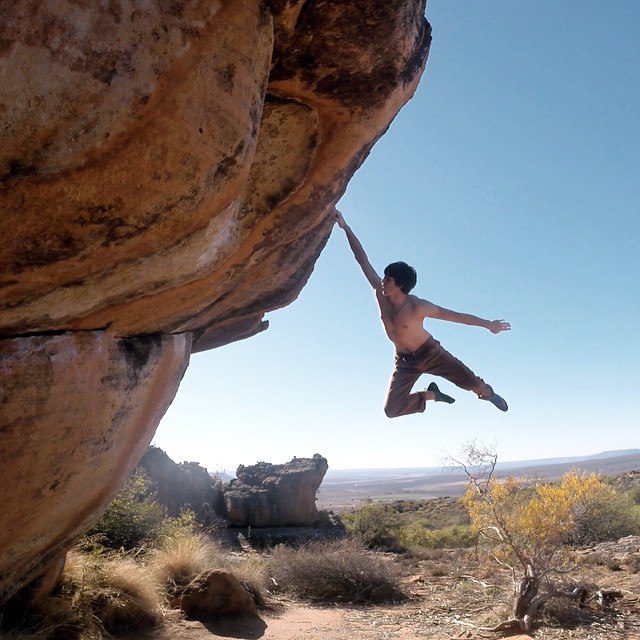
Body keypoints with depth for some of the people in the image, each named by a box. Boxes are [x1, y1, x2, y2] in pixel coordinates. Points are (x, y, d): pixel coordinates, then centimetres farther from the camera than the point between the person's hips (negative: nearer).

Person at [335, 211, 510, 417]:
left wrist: (488, 324, -12)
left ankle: (487, 393, 22)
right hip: (405, 361, 4)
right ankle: (431, 394, 16)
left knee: (469, 380, -17)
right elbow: (363, 260, -13)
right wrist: (346, 228, -14)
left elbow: (455, 315, -18)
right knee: (391, 410, -10)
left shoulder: (417, 307, -27)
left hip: (429, 352, -4)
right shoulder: (380, 293, -15)